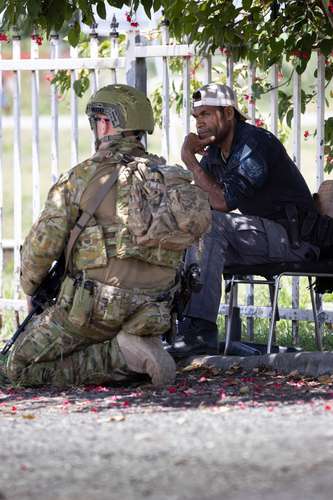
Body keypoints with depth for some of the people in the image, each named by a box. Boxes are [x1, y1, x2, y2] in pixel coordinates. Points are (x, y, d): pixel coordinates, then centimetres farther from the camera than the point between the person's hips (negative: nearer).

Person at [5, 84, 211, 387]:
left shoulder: (81, 177, -5)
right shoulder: (171, 178, 7)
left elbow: (44, 244, -7)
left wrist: (29, 284, 13)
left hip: (94, 307, -6)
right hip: (150, 314, 6)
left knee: (21, 369, 3)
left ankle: (122, 356, -12)